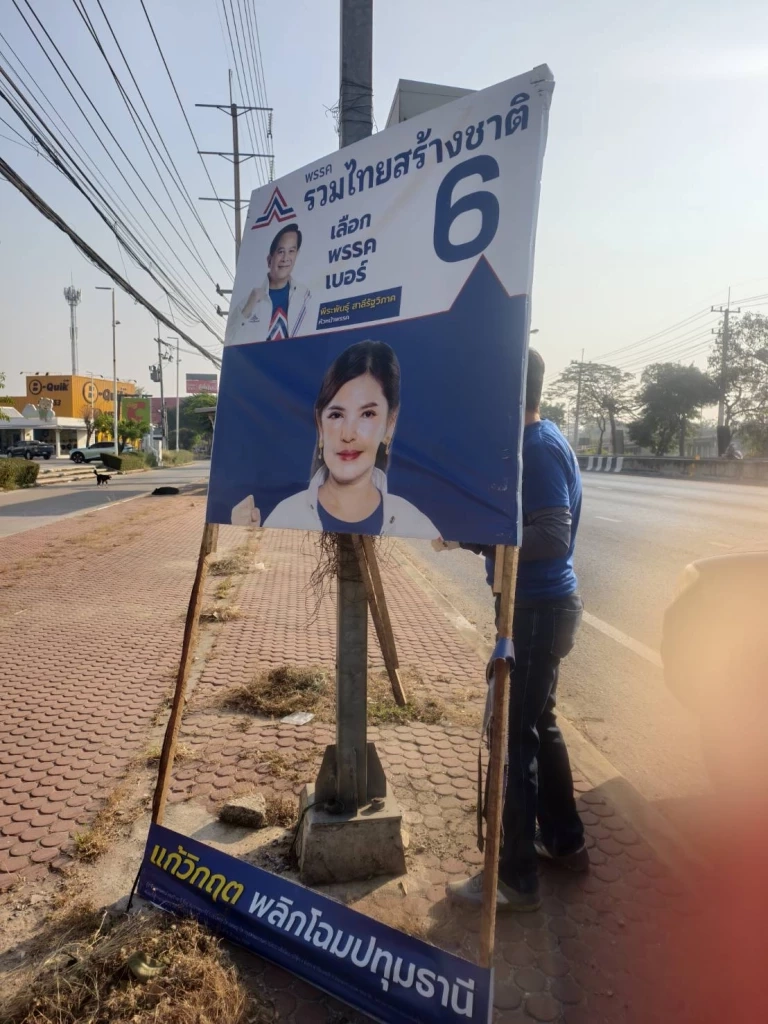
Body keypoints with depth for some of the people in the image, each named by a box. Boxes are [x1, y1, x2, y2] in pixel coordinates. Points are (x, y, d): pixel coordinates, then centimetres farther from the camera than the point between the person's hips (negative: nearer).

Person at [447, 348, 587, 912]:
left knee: (514, 739, 0)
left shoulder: (538, 448, -19)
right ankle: (566, 842, 37)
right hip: (542, 605, 10)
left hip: (537, 611, -10)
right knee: (538, 726, 21)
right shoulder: (540, 441, 11)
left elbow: (552, 537, -27)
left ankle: (516, 879, 16)